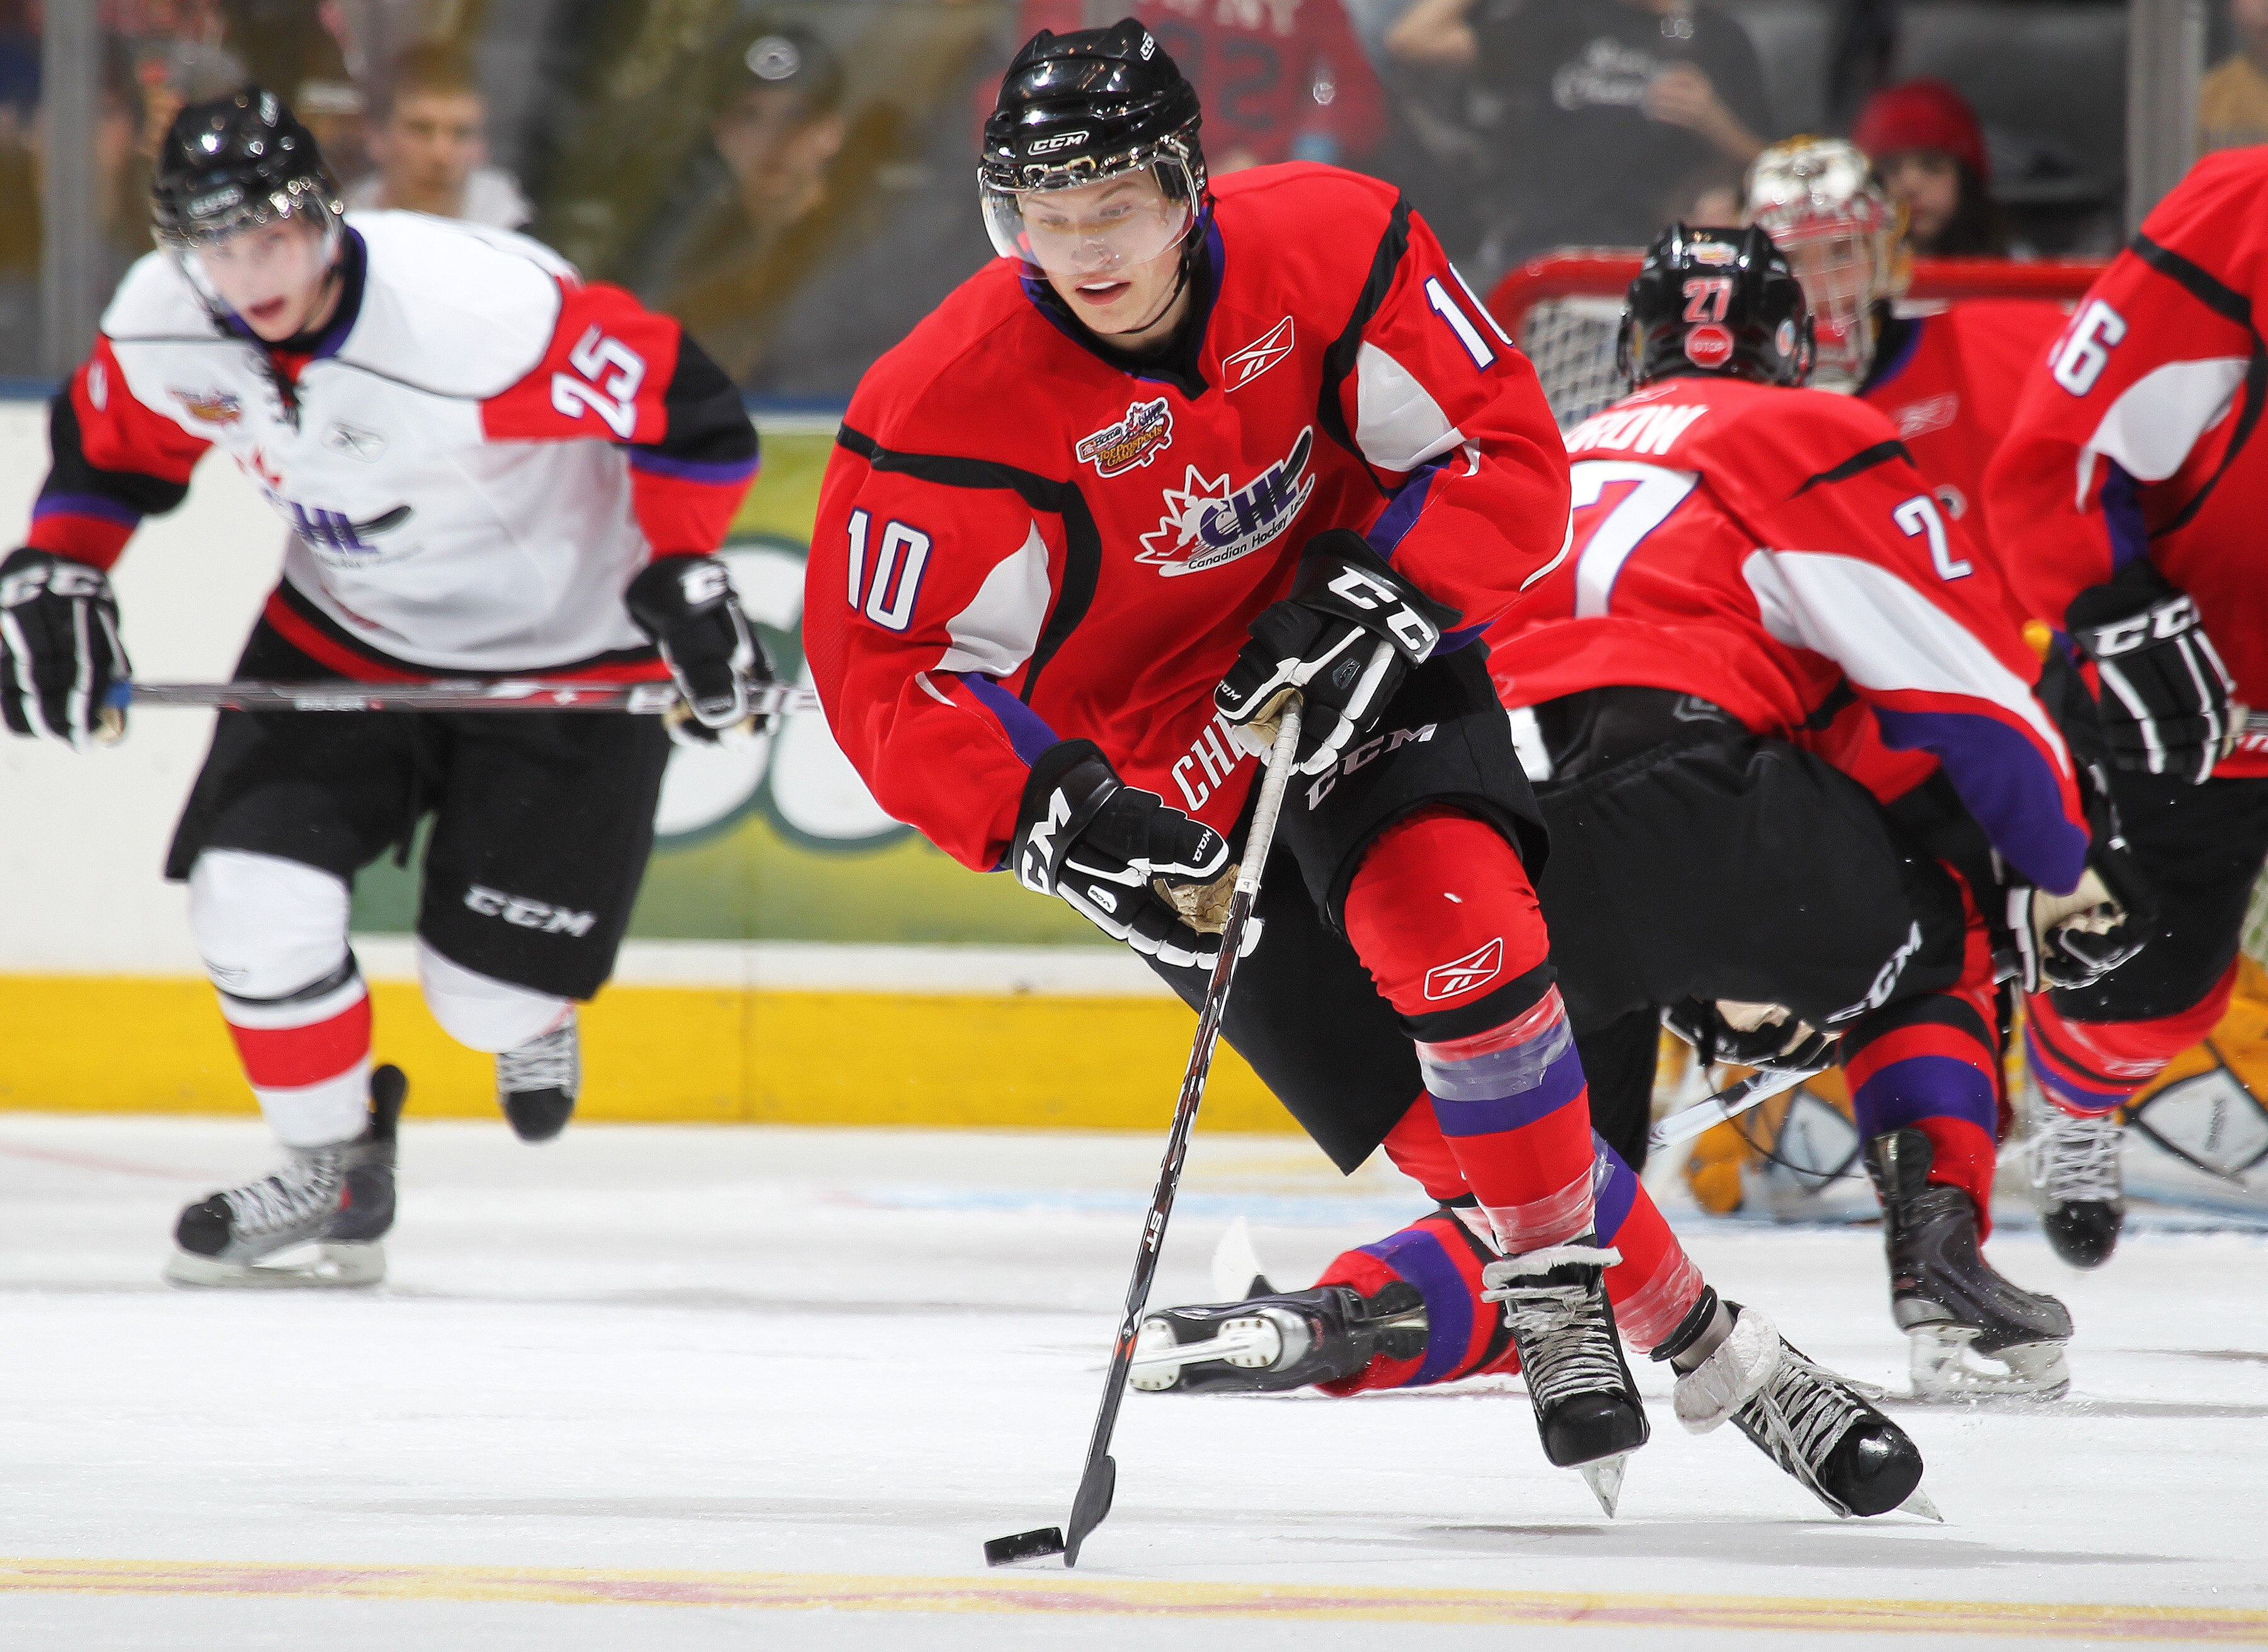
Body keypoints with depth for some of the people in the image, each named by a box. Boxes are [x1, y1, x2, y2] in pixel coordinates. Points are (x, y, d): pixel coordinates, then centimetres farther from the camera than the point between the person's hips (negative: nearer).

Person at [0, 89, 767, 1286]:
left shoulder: (477, 310, -34)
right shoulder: (163, 325, -15)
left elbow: (685, 406, -24)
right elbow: (109, 446, 7)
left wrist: (685, 577, -25)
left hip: (570, 641, -5)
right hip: (345, 635, 5)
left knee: (484, 994, -3)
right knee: (253, 899, -14)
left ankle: (528, 1008, 38)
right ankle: (332, 1170, 11)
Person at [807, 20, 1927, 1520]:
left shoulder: (1330, 248, -17)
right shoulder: (947, 409, -22)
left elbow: (1505, 459, -10)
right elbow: (888, 678, -17)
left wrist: (1369, 602, -25)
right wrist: (1064, 817, -30)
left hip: (1358, 662, 1)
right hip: (1159, 763, -1)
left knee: (1453, 918, -29)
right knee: (1453, 1113, -9)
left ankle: (1556, 1288, -10)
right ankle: (1694, 1336, 4)